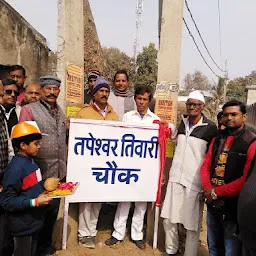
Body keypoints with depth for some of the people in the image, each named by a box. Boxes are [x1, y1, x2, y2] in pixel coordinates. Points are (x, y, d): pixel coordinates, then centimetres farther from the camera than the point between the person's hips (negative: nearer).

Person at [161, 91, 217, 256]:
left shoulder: (210, 128, -6)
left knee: (192, 224, 5)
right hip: (175, 178, 5)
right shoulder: (182, 123, 9)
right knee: (169, 218, 12)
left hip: (195, 182, -5)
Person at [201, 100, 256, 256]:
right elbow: (206, 166, 8)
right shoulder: (217, 140, 10)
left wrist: (217, 192, -15)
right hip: (213, 204, 6)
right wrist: (208, 189, -10)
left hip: (234, 207, -6)